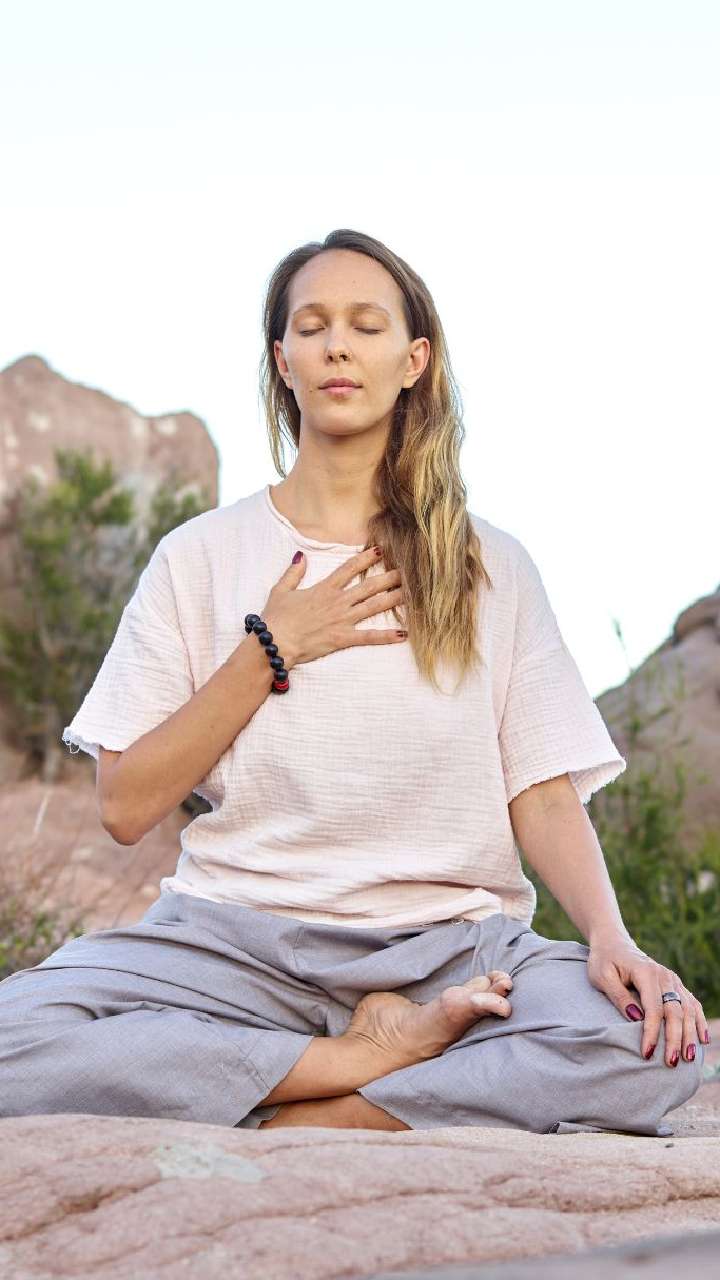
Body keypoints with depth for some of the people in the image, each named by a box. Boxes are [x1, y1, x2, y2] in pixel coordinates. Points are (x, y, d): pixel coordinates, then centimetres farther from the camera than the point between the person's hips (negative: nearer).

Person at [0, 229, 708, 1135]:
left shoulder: (490, 568, 11)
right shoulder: (200, 557, 9)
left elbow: (545, 795, 4)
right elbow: (126, 808, 3)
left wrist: (610, 939, -15)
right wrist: (270, 651, -4)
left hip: (451, 941, 0)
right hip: (238, 936, 0)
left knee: (651, 1047, -31)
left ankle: (288, 1127, -19)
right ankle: (385, 1058, -17)